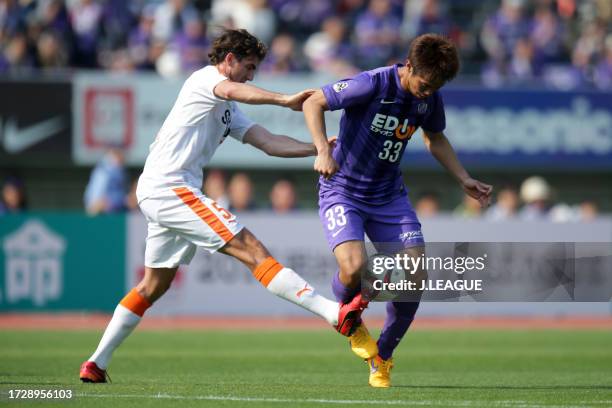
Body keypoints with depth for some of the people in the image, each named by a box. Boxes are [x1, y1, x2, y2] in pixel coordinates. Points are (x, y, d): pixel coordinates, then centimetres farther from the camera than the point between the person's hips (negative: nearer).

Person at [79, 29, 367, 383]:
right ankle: (336, 313, -30)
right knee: (251, 249, -19)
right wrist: (283, 100, -39)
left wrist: (318, 148, 7)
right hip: (169, 185, -11)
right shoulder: (205, 78, -3)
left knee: (154, 285, 19)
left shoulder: (227, 111, 25)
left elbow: (270, 143, 19)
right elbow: (231, 90, -27)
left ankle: (97, 364, 21)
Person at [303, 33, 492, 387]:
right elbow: (314, 103, -16)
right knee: (354, 267, -28)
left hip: (389, 195, 5)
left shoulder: (430, 99, -4)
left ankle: (382, 358, 15)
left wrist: (465, 180, 10)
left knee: (416, 277, -7)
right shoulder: (372, 85, -22)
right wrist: (323, 151, -28)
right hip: (342, 189, -5)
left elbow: (436, 139, 17)